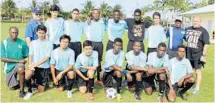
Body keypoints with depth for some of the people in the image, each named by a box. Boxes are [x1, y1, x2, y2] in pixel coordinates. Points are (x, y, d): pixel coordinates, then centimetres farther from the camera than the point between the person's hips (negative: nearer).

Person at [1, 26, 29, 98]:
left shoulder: (22, 43, -4)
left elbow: (27, 56, 5)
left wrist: (24, 61, -16)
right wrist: (17, 60, -18)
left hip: (20, 65, -2)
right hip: (9, 67, 2)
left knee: (20, 69, -38)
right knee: (12, 87, 7)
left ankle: (22, 90, -22)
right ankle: (19, 83, 42)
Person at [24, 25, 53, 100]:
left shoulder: (49, 43, -2)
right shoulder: (33, 43, 6)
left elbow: (47, 57, -9)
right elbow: (30, 55, 2)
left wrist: (36, 64, -20)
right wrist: (30, 65, -17)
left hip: (44, 67, -1)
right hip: (34, 66, 1)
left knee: (41, 91, 1)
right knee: (27, 76, -34)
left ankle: (42, 83, 37)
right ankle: (29, 91, -6)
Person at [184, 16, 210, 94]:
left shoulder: (203, 31, -5)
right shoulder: (188, 29, 10)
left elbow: (206, 44, -10)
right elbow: (184, 39, 20)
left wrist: (204, 55, -15)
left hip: (198, 54, -5)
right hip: (188, 54, 5)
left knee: (198, 71, -1)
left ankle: (197, 88, 6)